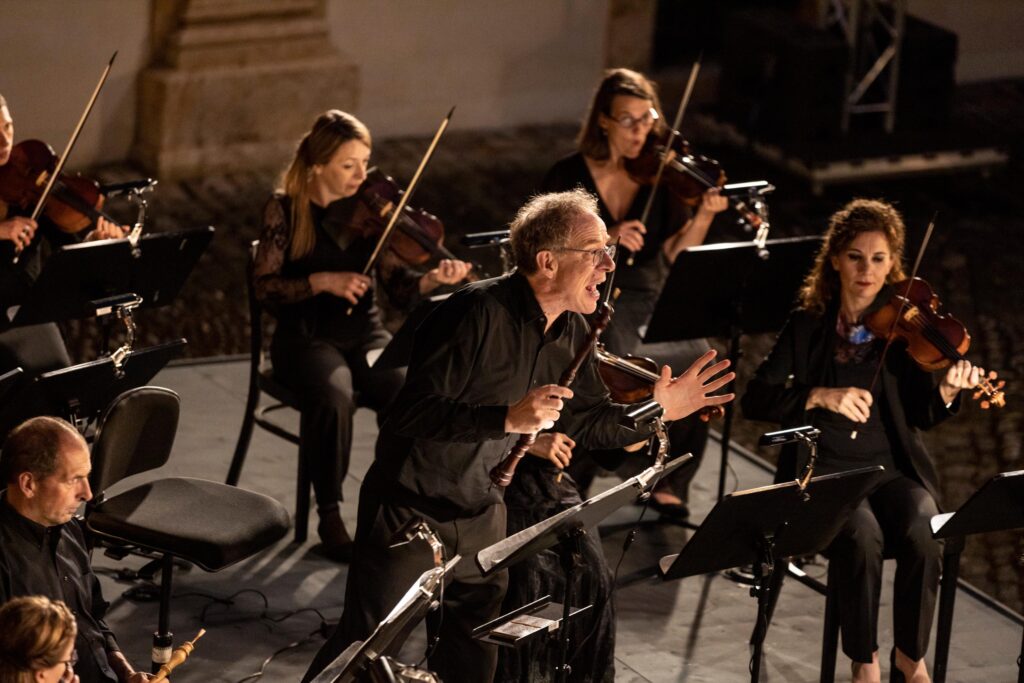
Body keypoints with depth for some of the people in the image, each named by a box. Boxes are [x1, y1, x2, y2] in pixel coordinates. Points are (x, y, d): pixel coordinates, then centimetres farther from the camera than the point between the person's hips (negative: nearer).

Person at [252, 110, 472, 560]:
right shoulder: (286, 210, -4)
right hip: (306, 337, -2)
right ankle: (329, 518, -17)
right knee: (334, 396, -35)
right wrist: (321, 281, -21)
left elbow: (399, 288, -4)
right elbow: (264, 287, -7)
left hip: (364, 333, 3)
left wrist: (432, 279, -25)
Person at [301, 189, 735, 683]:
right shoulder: (479, 313, -24)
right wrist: (507, 418, -37)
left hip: (481, 514, 7)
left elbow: (588, 422, 12)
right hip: (409, 508, -7)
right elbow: (411, 413, -28)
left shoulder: (571, 331, 1)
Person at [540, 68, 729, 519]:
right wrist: (606, 240, -20)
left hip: (647, 300, 2)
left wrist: (703, 217, -19)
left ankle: (669, 486, -7)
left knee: (698, 357, -24)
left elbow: (674, 254, -2)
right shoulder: (570, 177, -2)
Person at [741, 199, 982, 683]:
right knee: (861, 535, -31)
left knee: (923, 535, -29)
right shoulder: (808, 326, 2)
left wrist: (948, 391, -28)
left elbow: (922, 416, -6)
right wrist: (822, 395, -19)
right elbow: (756, 400, -5)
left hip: (894, 469, 1)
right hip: (826, 470, -1)